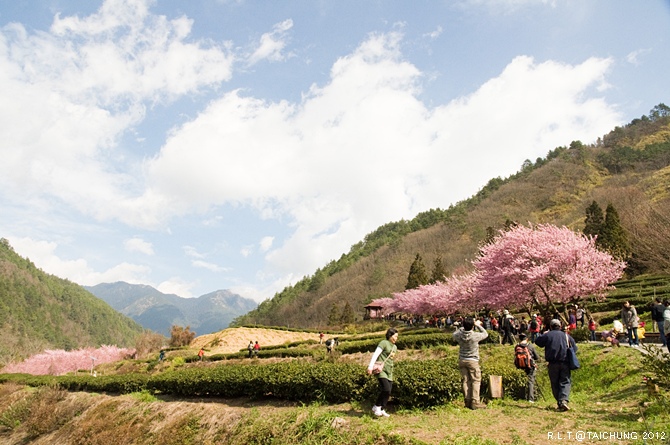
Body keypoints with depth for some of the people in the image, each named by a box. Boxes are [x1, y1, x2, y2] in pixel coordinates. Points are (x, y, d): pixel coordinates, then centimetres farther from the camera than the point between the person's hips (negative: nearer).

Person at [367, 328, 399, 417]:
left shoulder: (395, 347, 18)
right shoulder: (384, 343, -6)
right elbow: (375, 354, -15)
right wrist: (370, 366, -23)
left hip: (389, 371, 8)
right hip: (381, 370, -8)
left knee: (388, 392, 3)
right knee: (386, 389, -19)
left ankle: (382, 410, 14)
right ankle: (376, 407, -2)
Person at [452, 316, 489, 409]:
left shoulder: (459, 335, -8)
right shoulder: (475, 335, -17)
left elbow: (454, 335, 17)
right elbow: (485, 334, 3)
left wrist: (463, 327, 15)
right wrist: (478, 325, 12)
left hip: (462, 360, 4)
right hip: (473, 361, -4)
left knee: (465, 381, 9)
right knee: (476, 381, 4)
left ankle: (467, 402, 12)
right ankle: (475, 402, 2)